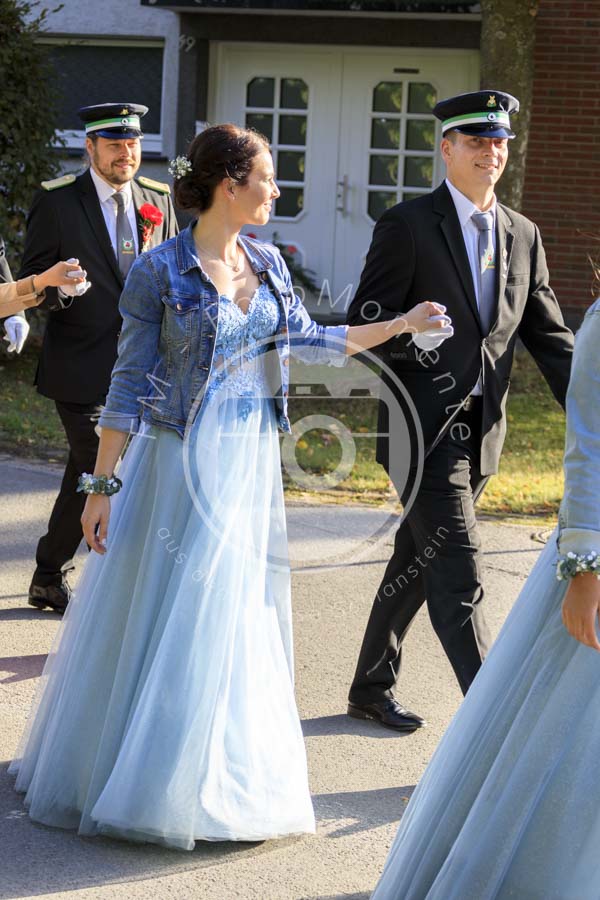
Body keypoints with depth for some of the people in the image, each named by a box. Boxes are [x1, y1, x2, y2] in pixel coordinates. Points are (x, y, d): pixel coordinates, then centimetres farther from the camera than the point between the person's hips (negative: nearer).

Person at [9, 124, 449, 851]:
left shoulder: (267, 263, 6)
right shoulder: (160, 271, -12)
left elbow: (307, 341, 16)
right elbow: (130, 383, -11)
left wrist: (402, 325, 13)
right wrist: (101, 484, -12)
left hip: (251, 463, 6)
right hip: (182, 463, -6)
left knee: (244, 617, 11)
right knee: (164, 618, -1)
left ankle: (227, 781, 23)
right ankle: (137, 782, 11)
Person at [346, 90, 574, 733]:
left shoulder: (523, 236, 11)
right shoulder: (407, 226, -6)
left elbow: (549, 337, 11)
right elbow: (365, 323, -7)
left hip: (480, 432, 6)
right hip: (424, 429, -6)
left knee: (417, 565, 17)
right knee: (458, 574, -12)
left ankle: (372, 689, 31)